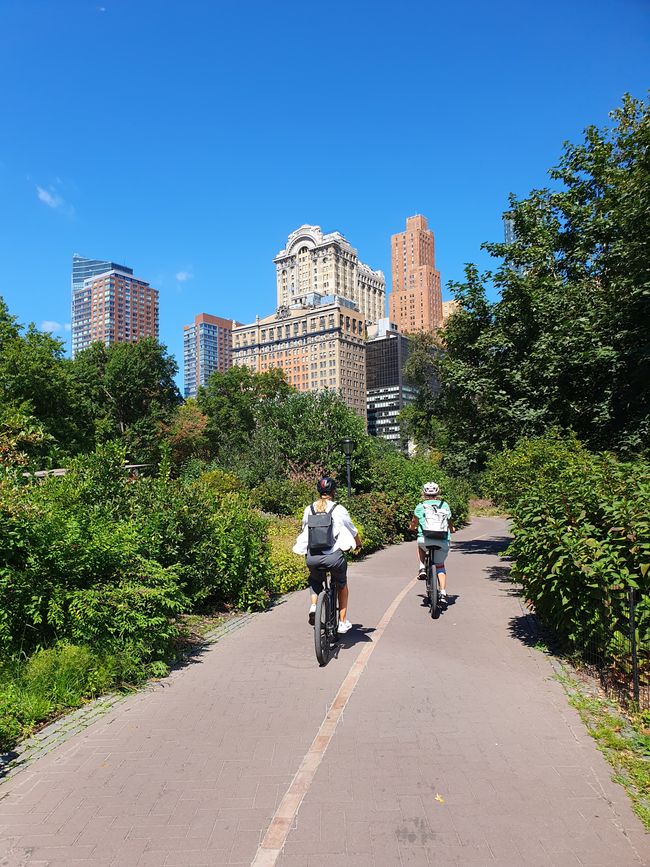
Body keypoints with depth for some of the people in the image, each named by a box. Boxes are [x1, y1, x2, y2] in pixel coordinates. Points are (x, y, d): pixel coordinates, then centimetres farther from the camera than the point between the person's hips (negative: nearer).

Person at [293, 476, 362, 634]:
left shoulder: (309, 509, 7)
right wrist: (358, 543, 33)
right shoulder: (338, 509, -1)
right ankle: (343, 622, 25)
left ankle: (313, 606, 10)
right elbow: (352, 531, 11)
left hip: (312, 557, 2)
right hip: (334, 556, -2)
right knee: (341, 584, 26)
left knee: (314, 581, 34)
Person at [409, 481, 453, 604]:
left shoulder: (420, 506, 12)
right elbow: (449, 523, 25)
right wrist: (451, 529, 48)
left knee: (420, 546, 35)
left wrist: (412, 528, 49)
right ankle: (443, 593, 8)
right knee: (440, 566, 20)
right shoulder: (445, 505, 15)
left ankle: (422, 569, 16)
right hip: (443, 541, 1)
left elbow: (414, 523, 25)